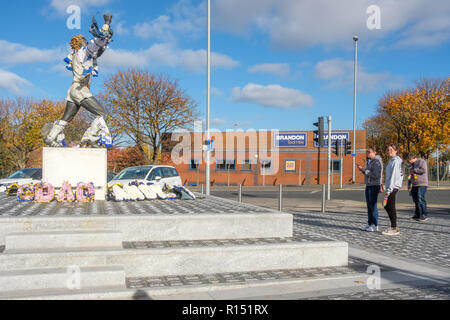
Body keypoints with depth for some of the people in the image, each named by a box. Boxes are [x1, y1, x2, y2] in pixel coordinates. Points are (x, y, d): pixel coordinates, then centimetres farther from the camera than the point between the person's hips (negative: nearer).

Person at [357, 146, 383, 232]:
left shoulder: (377, 162, -13)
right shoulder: (369, 161, 16)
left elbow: (375, 175, -21)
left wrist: (365, 170, -17)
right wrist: (362, 169, 4)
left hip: (374, 186, -9)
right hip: (368, 185, 9)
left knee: (373, 205, -6)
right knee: (369, 205, 11)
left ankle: (375, 225, 0)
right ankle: (369, 224, 17)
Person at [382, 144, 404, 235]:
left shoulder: (395, 161, -12)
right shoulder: (392, 160, 17)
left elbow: (393, 176, -18)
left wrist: (389, 190, -20)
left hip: (393, 186, -10)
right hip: (391, 186, 10)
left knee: (391, 207, -5)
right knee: (386, 206, 14)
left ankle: (394, 229, 1)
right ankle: (393, 227, 20)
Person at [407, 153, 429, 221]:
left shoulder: (421, 162, -4)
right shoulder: (411, 165, 20)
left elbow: (423, 170, -19)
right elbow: (410, 175, 27)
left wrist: (414, 170, -8)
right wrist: (409, 184, 24)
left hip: (422, 184, -8)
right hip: (414, 185, 8)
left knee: (421, 199, -13)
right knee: (416, 200, 5)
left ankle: (424, 215, -10)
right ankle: (417, 215, 10)